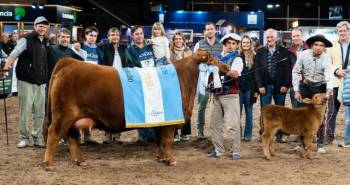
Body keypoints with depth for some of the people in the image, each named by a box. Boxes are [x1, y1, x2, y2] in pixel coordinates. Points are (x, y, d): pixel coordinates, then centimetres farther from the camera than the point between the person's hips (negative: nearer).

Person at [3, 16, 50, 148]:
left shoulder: (45, 42, 13)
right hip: (26, 81, -5)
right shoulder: (26, 40, -5)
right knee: (24, 111, 0)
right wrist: (6, 67, -29)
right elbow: (14, 54, -15)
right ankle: (24, 138, 11)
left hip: (41, 83, 5)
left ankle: (37, 138, 16)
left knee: (40, 112, 6)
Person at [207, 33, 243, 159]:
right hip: (216, 94, 5)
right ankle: (218, 150, 18)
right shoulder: (217, 57, 13)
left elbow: (235, 74, -20)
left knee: (233, 124, -5)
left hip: (230, 95, -5)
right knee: (215, 124, 8)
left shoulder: (237, 59, -1)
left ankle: (235, 150, 4)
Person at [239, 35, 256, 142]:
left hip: (249, 88, 0)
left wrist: (256, 89, -4)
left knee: (249, 112, 8)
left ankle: (248, 134, 15)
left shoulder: (254, 57, 2)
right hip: (238, 87, 0)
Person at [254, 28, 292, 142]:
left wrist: (286, 85, -8)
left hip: (280, 86, 0)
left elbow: (288, 70, 1)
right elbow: (257, 70, 2)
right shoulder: (260, 52, 6)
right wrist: (260, 85, -6)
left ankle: (279, 135, 13)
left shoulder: (284, 52, 4)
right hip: (265, 86, 0)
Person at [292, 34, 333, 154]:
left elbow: (329, 75, -29)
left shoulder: (326, 58, -15)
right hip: (305, 86, 1)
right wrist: (296, 91, -9)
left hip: (319, 87, -1)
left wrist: (329, 88, -48)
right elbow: (296, 72, -6)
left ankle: (320, 144, 9)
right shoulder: (303, 55, -13)